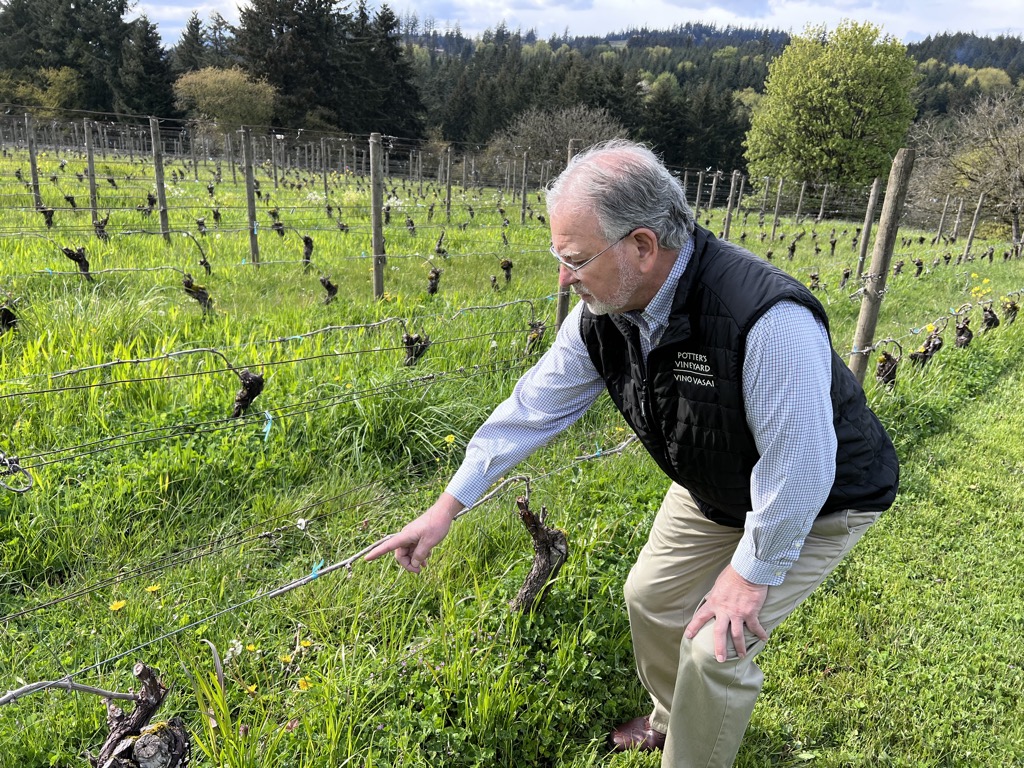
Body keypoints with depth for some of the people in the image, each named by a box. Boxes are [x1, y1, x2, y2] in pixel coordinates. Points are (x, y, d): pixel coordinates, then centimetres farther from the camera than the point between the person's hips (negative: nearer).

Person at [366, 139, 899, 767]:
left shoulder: (767, 318, -41)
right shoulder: (602, 313, -17)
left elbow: (799, 467, -34)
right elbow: (535, 405, -10)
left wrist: (751, 571, -21)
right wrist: (449, 504, -8)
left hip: (818, 503, -6)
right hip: (714, 488, 7)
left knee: (714, 648, -10)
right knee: (651, 599, 14)